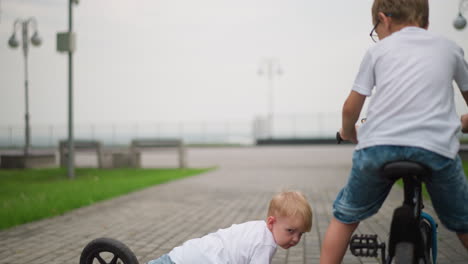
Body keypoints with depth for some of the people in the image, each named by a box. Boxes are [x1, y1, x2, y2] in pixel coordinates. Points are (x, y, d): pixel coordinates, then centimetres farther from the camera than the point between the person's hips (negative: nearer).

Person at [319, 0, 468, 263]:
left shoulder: (378, 49, 18)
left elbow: (351, 107, 14)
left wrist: (348, 132, 36)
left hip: (378, 146, 0)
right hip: (437, 147, 1)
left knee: (345, 217, 22)